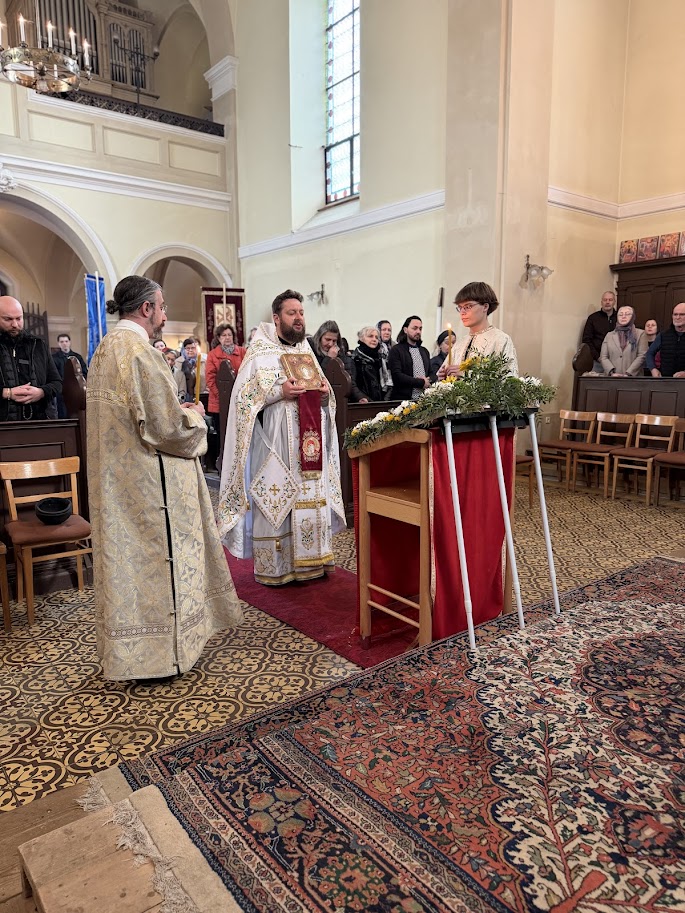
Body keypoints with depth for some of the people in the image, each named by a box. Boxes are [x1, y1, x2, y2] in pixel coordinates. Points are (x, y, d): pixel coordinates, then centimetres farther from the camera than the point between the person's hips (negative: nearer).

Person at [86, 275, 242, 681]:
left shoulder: (106, 348, 10)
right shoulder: (140, 351, -20)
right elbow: (166, 428, -22)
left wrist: (177, 410, 13)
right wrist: (194, 416, -2)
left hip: (116, 479, 9)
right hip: (150, 483, -9)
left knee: (127, 555, 17)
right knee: (157, 557, 3)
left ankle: (126, 645, 32)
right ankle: (157, 651, 18)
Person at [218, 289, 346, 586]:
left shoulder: (307, 352, 15)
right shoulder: (260, 353, -3)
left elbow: (323, 396, 21)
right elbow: (242, 395, -10)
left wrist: (325, 393, -2)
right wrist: (278, 392, -19)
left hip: (310, 443, 6)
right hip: (275, 444, -6)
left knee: (311, 498, 8)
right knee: (275, 500, -3)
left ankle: (308, 560, 19)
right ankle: (272, 566, 9)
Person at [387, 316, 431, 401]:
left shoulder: (424, 351, 19)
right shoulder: (396, 350, -2)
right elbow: (397, 375, -13)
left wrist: (428, 381, -4)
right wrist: (421, 382, -12)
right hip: (404, 399, -5)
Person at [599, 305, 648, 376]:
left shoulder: (640, 334, 11)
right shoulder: (609, 335, 17)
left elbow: (642, 356, 1)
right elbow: (603, 357, 8)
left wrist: (628, 374, -12)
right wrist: (612, 373, -9)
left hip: (633, 377, -1)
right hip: (612, 379, 1)